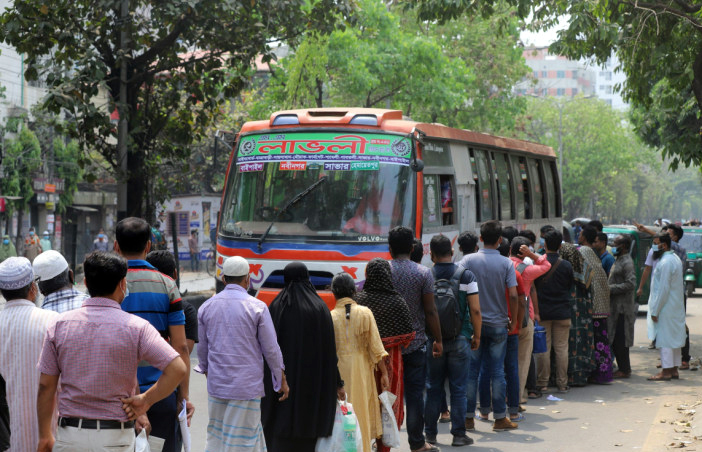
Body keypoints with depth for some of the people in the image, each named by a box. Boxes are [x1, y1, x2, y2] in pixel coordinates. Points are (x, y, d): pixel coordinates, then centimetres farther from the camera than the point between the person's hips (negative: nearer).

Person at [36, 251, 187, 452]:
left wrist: (45, 435, 13)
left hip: (70, 436, 2)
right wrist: (145, 400, -4)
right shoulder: (136, 327, -6)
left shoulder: (60, 325, 1)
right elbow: (178, 368, -15)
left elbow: (46, 386, 4)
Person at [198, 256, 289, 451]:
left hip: (216, 384, 4)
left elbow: (202, 348, 12)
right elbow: (271, 349, -4)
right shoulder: (257, 307, -9)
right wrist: (281, 380, 7)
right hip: (247, 386, -4)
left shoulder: (206, 307, 4)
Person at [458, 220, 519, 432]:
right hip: (498, 325, 0)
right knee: (497, 371, 6)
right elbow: (513, 296, -12)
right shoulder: (506, 263, -6)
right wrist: (512, 320, 2)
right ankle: (500, 418, 9)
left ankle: (469, 417, 10)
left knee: (471, 370, 7)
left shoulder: (468, 260, -4)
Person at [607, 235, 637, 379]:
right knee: (615, 340, 12)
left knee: (620, 340, -7)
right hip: (615, 306, 10)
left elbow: (631, 284, -22)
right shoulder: (618, 260, 18)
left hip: (622, 307, -10)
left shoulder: (627, 262, -14)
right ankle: (623, 367, 19)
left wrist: (611, 288, -20)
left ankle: (624, 370, -2)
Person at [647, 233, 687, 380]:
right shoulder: (675, 258, 13)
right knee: (674, 338, 13)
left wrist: (655, 311, -16)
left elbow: (663, 289, -21)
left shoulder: (665, 263, -19)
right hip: (676, 307, 10)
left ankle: (666, 371, -4)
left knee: (665, 339, -6)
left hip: (666, 307, -10)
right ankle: (674, 369, 18)